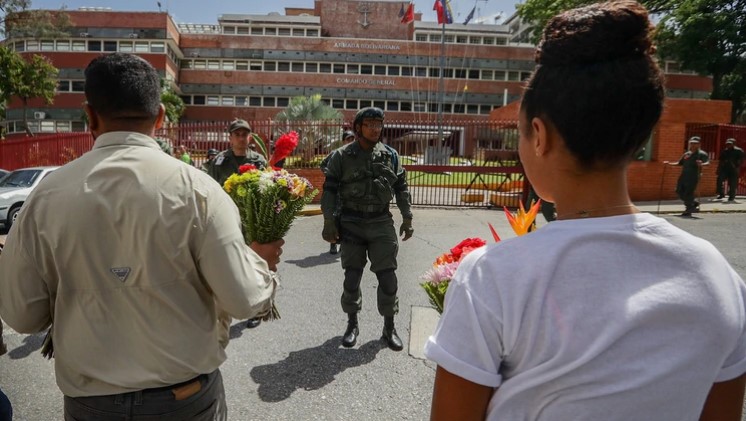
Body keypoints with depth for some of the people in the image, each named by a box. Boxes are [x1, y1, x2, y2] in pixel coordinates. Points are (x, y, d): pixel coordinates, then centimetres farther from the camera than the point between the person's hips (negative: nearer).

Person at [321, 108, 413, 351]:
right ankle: (352, 324, 27)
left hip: (381, 222, 1)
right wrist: (329, 223, -6)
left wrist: (407, 219, 8)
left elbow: (401, 188, 10)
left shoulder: (390, 155, 4)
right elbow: (329, 190, -2)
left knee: (387, 276, 1)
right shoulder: (341, 156, -3)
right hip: (351, 223, -1)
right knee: (352, 277, 8)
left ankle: (389, 327, 18)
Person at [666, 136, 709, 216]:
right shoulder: (686, 154, 18)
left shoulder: (702, 154, -3)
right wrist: (669, 163, 10)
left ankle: (688, 210, 7)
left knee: (688, 194, -8)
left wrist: (702, 164, -41)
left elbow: (707, 163, -18)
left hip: (693, 177, -7)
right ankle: (695, 203, 27)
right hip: (684, 176, 7)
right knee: (680, 192, 8)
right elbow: (679, 163, 25)